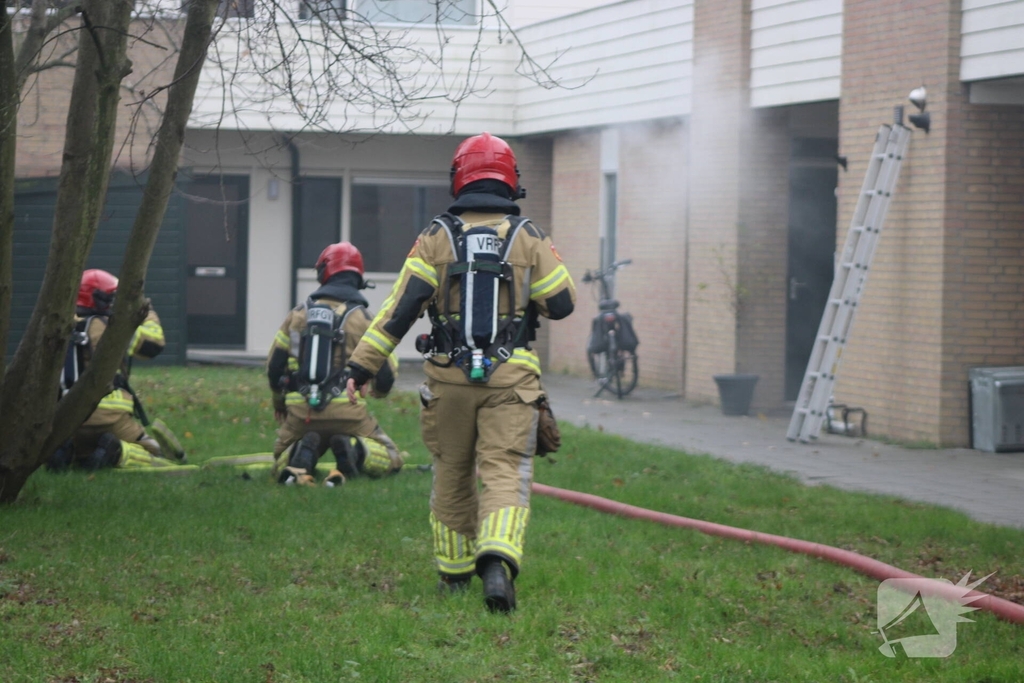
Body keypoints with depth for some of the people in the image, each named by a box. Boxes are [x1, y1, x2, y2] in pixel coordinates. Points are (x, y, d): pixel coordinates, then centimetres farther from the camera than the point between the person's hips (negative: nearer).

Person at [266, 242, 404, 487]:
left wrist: (279, 403, 33)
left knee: (282, 469, 24)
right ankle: (354, 451, -19)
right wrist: (378, 391, 25)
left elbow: (274, 366, 13)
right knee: (392, 461, 15)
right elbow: (386, 375, -1)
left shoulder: (298, 314, 9)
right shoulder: (363, 319, 0)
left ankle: (302, 452, -13)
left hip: (300, 412, 2)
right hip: (347, 412, -2)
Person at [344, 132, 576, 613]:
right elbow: (562, 303, 4)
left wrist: (362, 365, -3)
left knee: (452, 473, 16)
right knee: (505, 473, -5)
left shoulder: (437, 238, 0)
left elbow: (400, 308, -5)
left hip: (449, 377, 1)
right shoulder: (528, 238, 0)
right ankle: (497, 560, -28)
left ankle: (454, 572, 26)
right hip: (510, 379, -1)